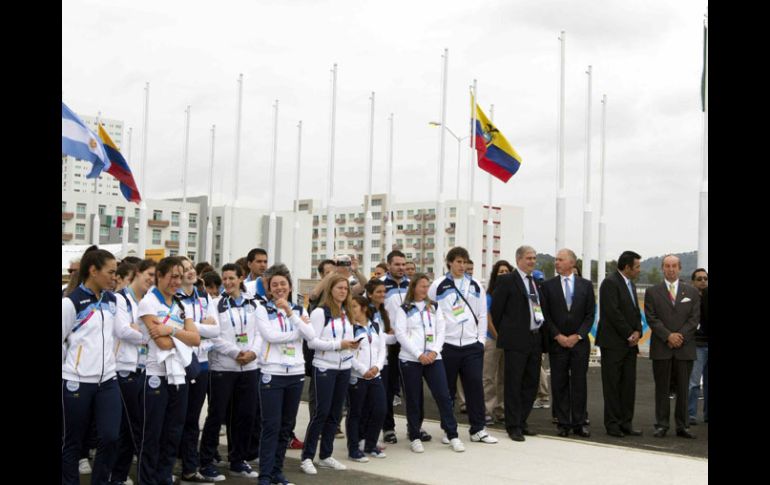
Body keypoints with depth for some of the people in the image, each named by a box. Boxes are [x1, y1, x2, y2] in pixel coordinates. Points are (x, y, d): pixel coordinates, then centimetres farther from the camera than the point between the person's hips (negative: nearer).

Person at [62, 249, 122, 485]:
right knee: (72, 441, 5)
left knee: (110, 437, -2)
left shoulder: (112, 301, 9)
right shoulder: (71, 302, -11)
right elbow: (61, 341, -7)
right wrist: (73, 366, 3)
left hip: (107, 380, 5)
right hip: (77, 381, -5)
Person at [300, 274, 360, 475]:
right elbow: (312, 342, -15)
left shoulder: (347, 313, 13)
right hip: (325, 368, -7)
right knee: (322, 412, -6)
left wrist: (352, 344, -3)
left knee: (335, 412, 10)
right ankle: (307, 457, 2)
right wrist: (338, 344, -19)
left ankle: (326, 456, 19)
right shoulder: (320, 312, -9)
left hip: (344, 367, 7)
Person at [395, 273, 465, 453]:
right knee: (413, 399, 3)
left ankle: (452, 435, 3)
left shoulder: (434, 307, 13)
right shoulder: (404, 309, 3)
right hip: (410, 359, -2)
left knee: (443, 395, -3)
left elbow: (441, 330, 8)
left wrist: (434, 351, -8)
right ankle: (414, 437, 13)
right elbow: (401, 334, -5)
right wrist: (419, 355, -12)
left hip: (433, 357, 2)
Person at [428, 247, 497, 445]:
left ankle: (478, 429, 9)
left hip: (472, 345, 2)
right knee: (447, 389, 5)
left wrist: (481, 339, 4)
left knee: (475, 386, 1)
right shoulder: (438, 286, 1)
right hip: (447, 345, -2)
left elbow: (482, 314, 11)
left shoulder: (476, 286, 9)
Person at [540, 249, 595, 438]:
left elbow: (590, 314, 3)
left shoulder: (586, 285, 6)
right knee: (559, 384, 2)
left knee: (579, 383, 2)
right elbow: (546, 315, 1)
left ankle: (579, 423, 9)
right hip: (557, 342, 0)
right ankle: (563, 423, 9)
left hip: (580, 342, 0)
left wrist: (578, 335, -8)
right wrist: (558, 336, -9)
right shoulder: (548, 286, 4)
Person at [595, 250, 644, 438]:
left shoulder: (631, 285, 17)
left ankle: (626, 423, 13)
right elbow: (613, 312, -17)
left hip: (630, 344, 8)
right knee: (612, 384, -1)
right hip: (613, 343, -8)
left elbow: (636, 312, 18)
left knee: (629, 385, 7)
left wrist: (637, 332, -1)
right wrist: (629, 335, -12)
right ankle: (612, 424, 5)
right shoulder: (610, 282, -11)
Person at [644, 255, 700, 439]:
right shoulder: (652, 292, 6)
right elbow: (651, 318, -2)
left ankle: (682, 426, 10)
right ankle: (661, 425, 8)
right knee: (662, 389, 3)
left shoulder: (692, 292, 10)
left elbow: (695, 318, 3)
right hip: (661, 348, -1)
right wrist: (668, 336, -13)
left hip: (685, 348, 1)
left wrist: (680, 336, -10)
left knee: (683, 389, 4)